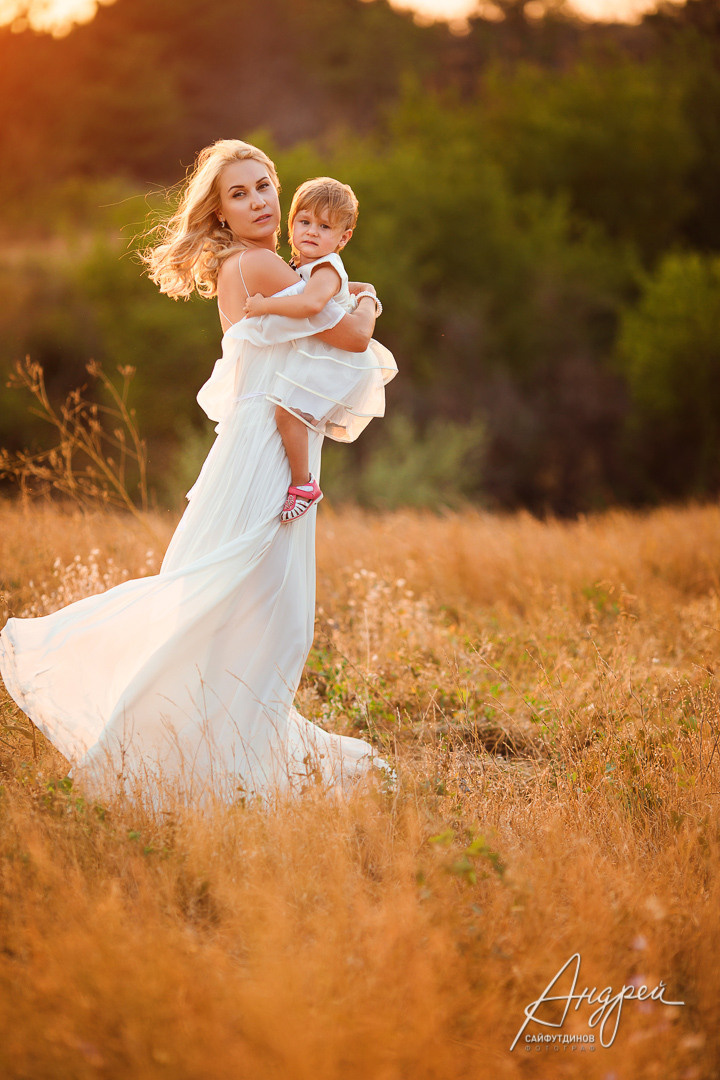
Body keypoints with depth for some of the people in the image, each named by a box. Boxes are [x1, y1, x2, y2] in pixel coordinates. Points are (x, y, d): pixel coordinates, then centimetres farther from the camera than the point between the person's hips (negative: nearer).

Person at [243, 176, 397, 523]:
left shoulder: (326, 270, -19)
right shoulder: (301, 268, 11)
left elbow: (311, 302, -41)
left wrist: (266, 305, -33)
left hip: (336, 362, -11)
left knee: (287, 411, -23)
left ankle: (303, 484, -15)